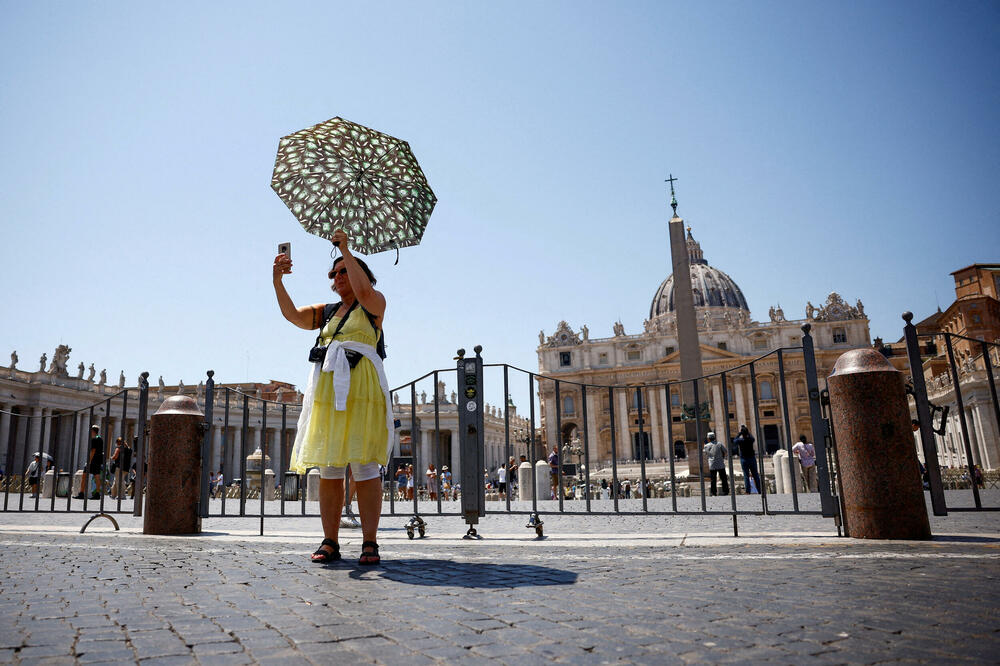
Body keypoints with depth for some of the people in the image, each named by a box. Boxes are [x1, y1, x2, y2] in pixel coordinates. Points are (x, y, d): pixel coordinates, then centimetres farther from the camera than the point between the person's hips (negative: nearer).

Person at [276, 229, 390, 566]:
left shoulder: (374, 303, 9)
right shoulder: (326, 312, 23)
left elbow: (363, 289, -13)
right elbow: (293, 314, 9)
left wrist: (346, 251, -8)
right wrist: (278, 281, -4)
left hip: (361, 389, -5)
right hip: (328, 389, 5)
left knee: (364, 465, -9)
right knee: (328, 467, 2)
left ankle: (369, 543, -6)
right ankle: (330, 542, 6)